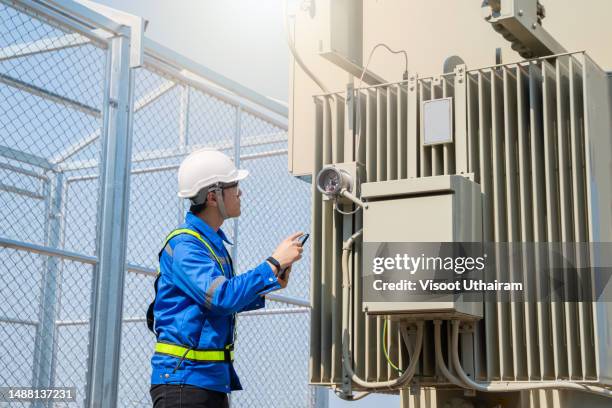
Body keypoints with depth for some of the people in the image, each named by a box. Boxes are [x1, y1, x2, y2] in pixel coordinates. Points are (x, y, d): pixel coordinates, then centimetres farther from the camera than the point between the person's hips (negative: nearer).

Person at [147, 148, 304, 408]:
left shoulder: (213, 241, 14)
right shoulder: (184, 245, -16)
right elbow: (223, 297, -27)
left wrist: (269, 285, 10)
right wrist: (274, 263, -20)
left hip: (214, 378, 10)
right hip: (184, 378, -10)